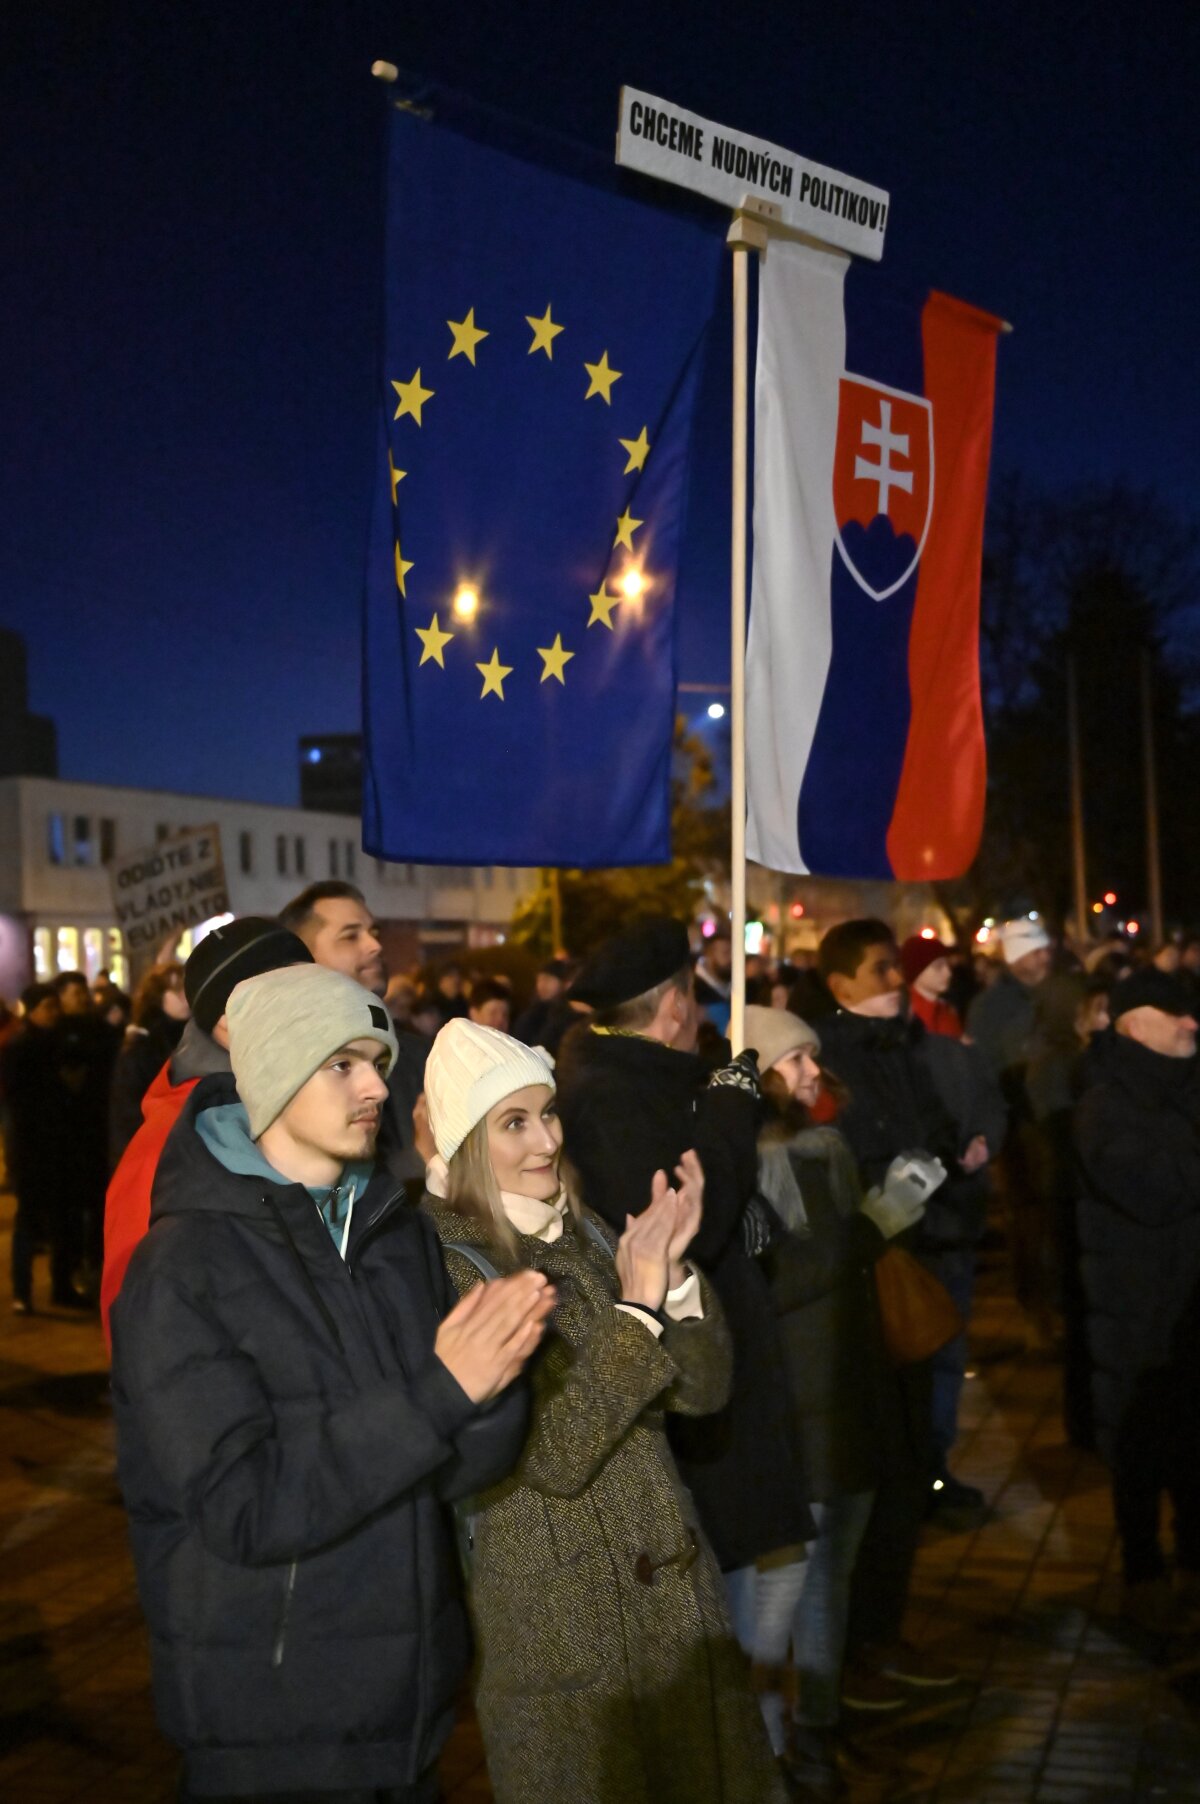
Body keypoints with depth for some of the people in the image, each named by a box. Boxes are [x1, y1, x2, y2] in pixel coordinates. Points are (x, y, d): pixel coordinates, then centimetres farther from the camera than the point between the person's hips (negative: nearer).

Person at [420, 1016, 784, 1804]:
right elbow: (555, 1453, -22)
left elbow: (705, 1386, 1)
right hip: (560, 1616, -6)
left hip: (674, 1587, 6)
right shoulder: (447, 1270, -16)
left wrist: (674, 1270, -13)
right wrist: (636, 1307, -22)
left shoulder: (585, 1234, 3)